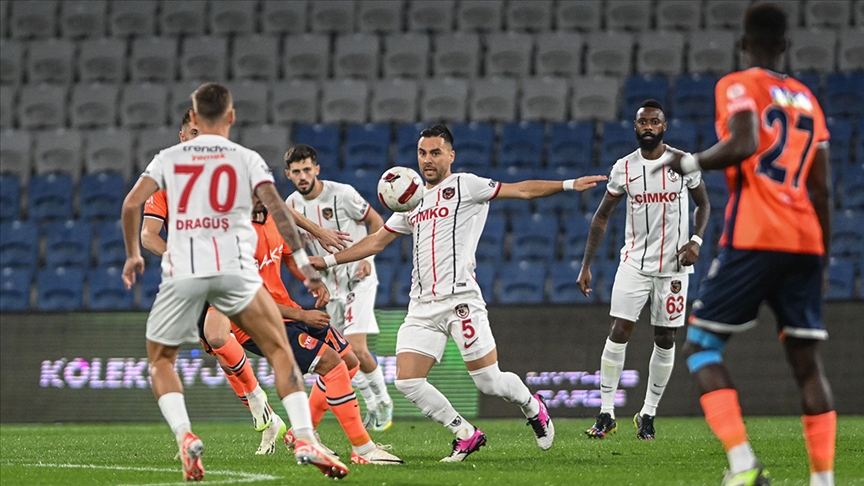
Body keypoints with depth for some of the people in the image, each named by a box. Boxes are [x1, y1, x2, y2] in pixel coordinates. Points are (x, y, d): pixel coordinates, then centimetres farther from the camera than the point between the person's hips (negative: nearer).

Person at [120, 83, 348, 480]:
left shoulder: (169, 158, 14)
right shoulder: (246, 159, 10)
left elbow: (131, 204, 5)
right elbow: (277, 208, -2)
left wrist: (133, 254, 19)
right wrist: (304, 262, -3)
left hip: (182, 270, 1)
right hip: (235, 268, -1)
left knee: (160, 360, 18)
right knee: (280, 352, 10)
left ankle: (184, 436, -4)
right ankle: (305, 439, -5)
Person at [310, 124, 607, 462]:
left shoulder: (465, 186, 3)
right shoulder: (412, 202, 21)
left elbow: (521, 190, -2)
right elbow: (376, 241, 29)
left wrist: (569, 185, -13)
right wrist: (328, 260, 26)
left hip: (460, 299, -6)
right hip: (422, 306, 6)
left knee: (489, 382, -6)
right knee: (407, 382, -8)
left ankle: (532, 406, 27)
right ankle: (466, 434, 8)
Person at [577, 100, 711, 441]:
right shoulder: (624, 168, 0)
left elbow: (703, 204, 10)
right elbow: (601, 216, 7)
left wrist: (696, 240, -9)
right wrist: (586, 265, 2)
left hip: (673, 265, 0)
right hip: (634, 262, 0)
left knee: (665, 339, 3)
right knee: (619, 333, -8)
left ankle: (648, 415, 15)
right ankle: (606, 413, -3)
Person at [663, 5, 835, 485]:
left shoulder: (738, 86, 1)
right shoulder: (808, 99, 19)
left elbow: (745, 144, -18)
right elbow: (822, 188, 16)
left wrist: (689, 163, -3)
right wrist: (822, 257, 21)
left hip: (753, 241, -5)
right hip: (806, 242, 5)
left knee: (701, 346, 3)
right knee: (807, 361, 7)